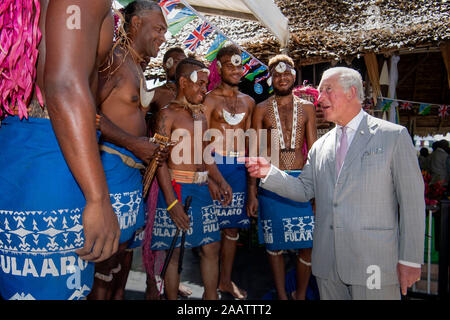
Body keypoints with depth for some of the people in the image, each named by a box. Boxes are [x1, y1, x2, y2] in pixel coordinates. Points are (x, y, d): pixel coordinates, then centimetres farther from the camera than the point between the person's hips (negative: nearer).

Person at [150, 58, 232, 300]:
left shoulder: (200, 114, 16)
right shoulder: (168, 114, -7)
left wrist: (219, 181, 10)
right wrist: (172, 202, -20)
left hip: (202, 189, 8)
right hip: (176, 189, -7)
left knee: (211, 246, 10)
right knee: (173, 251, 1)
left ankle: (211, 297, 23)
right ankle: (172, 298, 14)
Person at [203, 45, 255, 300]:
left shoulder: (248, 102, 16)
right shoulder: (210, 99, -1)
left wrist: (251, 171, 14)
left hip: (239, 166, 5)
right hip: (215, 163, -5)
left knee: (233, 225, 10)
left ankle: (226, 280, 22)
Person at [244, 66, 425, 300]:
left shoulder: (393, 135, -2)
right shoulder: (320, 145, 12)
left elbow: (412, 200, -4)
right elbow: (304, 190, 13)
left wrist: (410, 259, -7)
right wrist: (269, 173, -4)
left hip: (374, 263, -4)